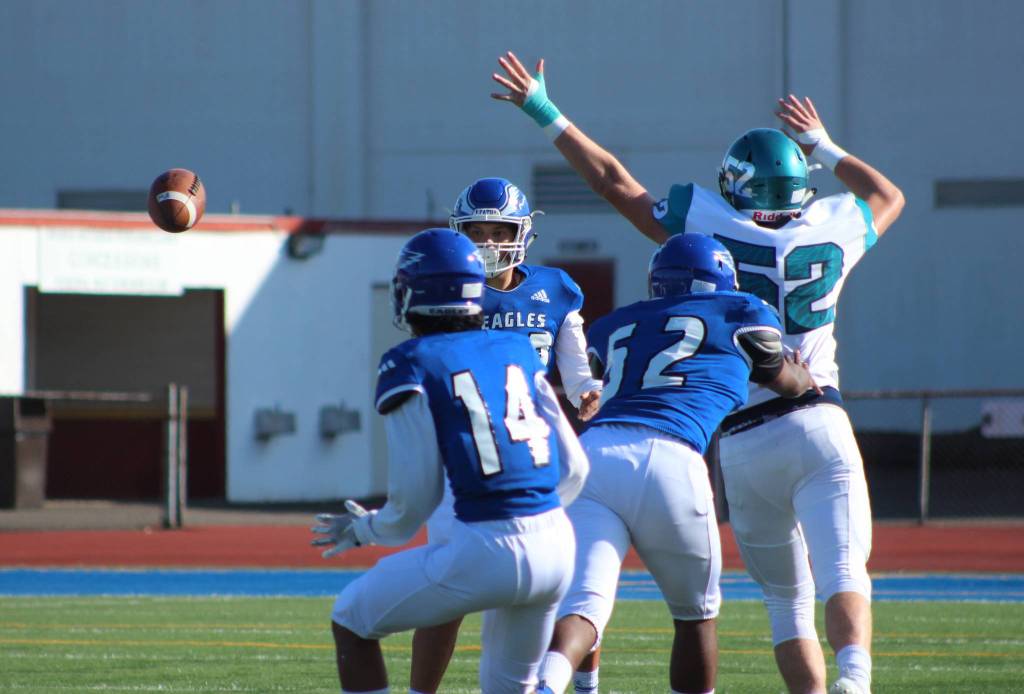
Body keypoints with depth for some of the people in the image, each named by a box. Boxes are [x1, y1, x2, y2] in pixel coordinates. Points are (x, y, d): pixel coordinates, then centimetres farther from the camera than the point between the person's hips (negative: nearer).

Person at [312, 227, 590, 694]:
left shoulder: (410, 366, -2)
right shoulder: (517, 352, 13)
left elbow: (413, 502, 0)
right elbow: (573, 468, 16)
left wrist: (363, 530, 20)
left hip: (486, 551, -6)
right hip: (555, 546, 6)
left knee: (351, 621, 14)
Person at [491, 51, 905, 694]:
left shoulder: (708, 225, 0)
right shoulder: (832, 231, 6)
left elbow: (616, 182, 9)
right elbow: (889, 197, 29)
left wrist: (547, 113, 17)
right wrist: (823, 147, 39)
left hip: (744, 442, 1)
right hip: (818, 422, -1)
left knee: (788, 598, 12)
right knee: (843, 575, -13)